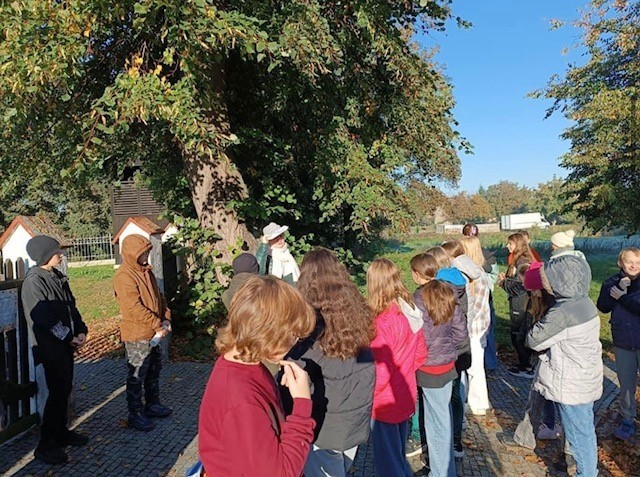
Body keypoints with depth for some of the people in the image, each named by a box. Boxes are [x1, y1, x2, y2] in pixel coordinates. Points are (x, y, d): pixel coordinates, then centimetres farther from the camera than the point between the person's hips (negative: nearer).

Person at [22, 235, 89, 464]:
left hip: (66, 344, 8)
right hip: (50, 346, -8)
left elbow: (71, 306, 14)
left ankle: (61, 432, 31)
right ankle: (46, 445, 7)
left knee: (64, 389, 16)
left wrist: (81, 331, 2)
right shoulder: (34, 282, -17)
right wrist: (70, 338, -15)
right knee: (58, 393, -5)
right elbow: (43, 318, -20)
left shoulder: (58, 277, 10)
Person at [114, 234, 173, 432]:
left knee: (154, 371, 20)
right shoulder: (124, 276, -19)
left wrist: (166, 318, 0)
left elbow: (158, 297, 15)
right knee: (137, 376, 3)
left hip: (153, 334, 9)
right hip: (136, 336, -9)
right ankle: (135, 414, 16)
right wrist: (157, 325, -21)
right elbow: (134, 308, -25)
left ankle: (152, 404, 36)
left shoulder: (146, 271, 10)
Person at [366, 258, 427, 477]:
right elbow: (421, 354, 7)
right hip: (405, 399, 7)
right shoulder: (411, 313, -4)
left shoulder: (383, 322, -26)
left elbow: (381, 371, -24)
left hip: (385, 404, -7)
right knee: (398, 456, 26)